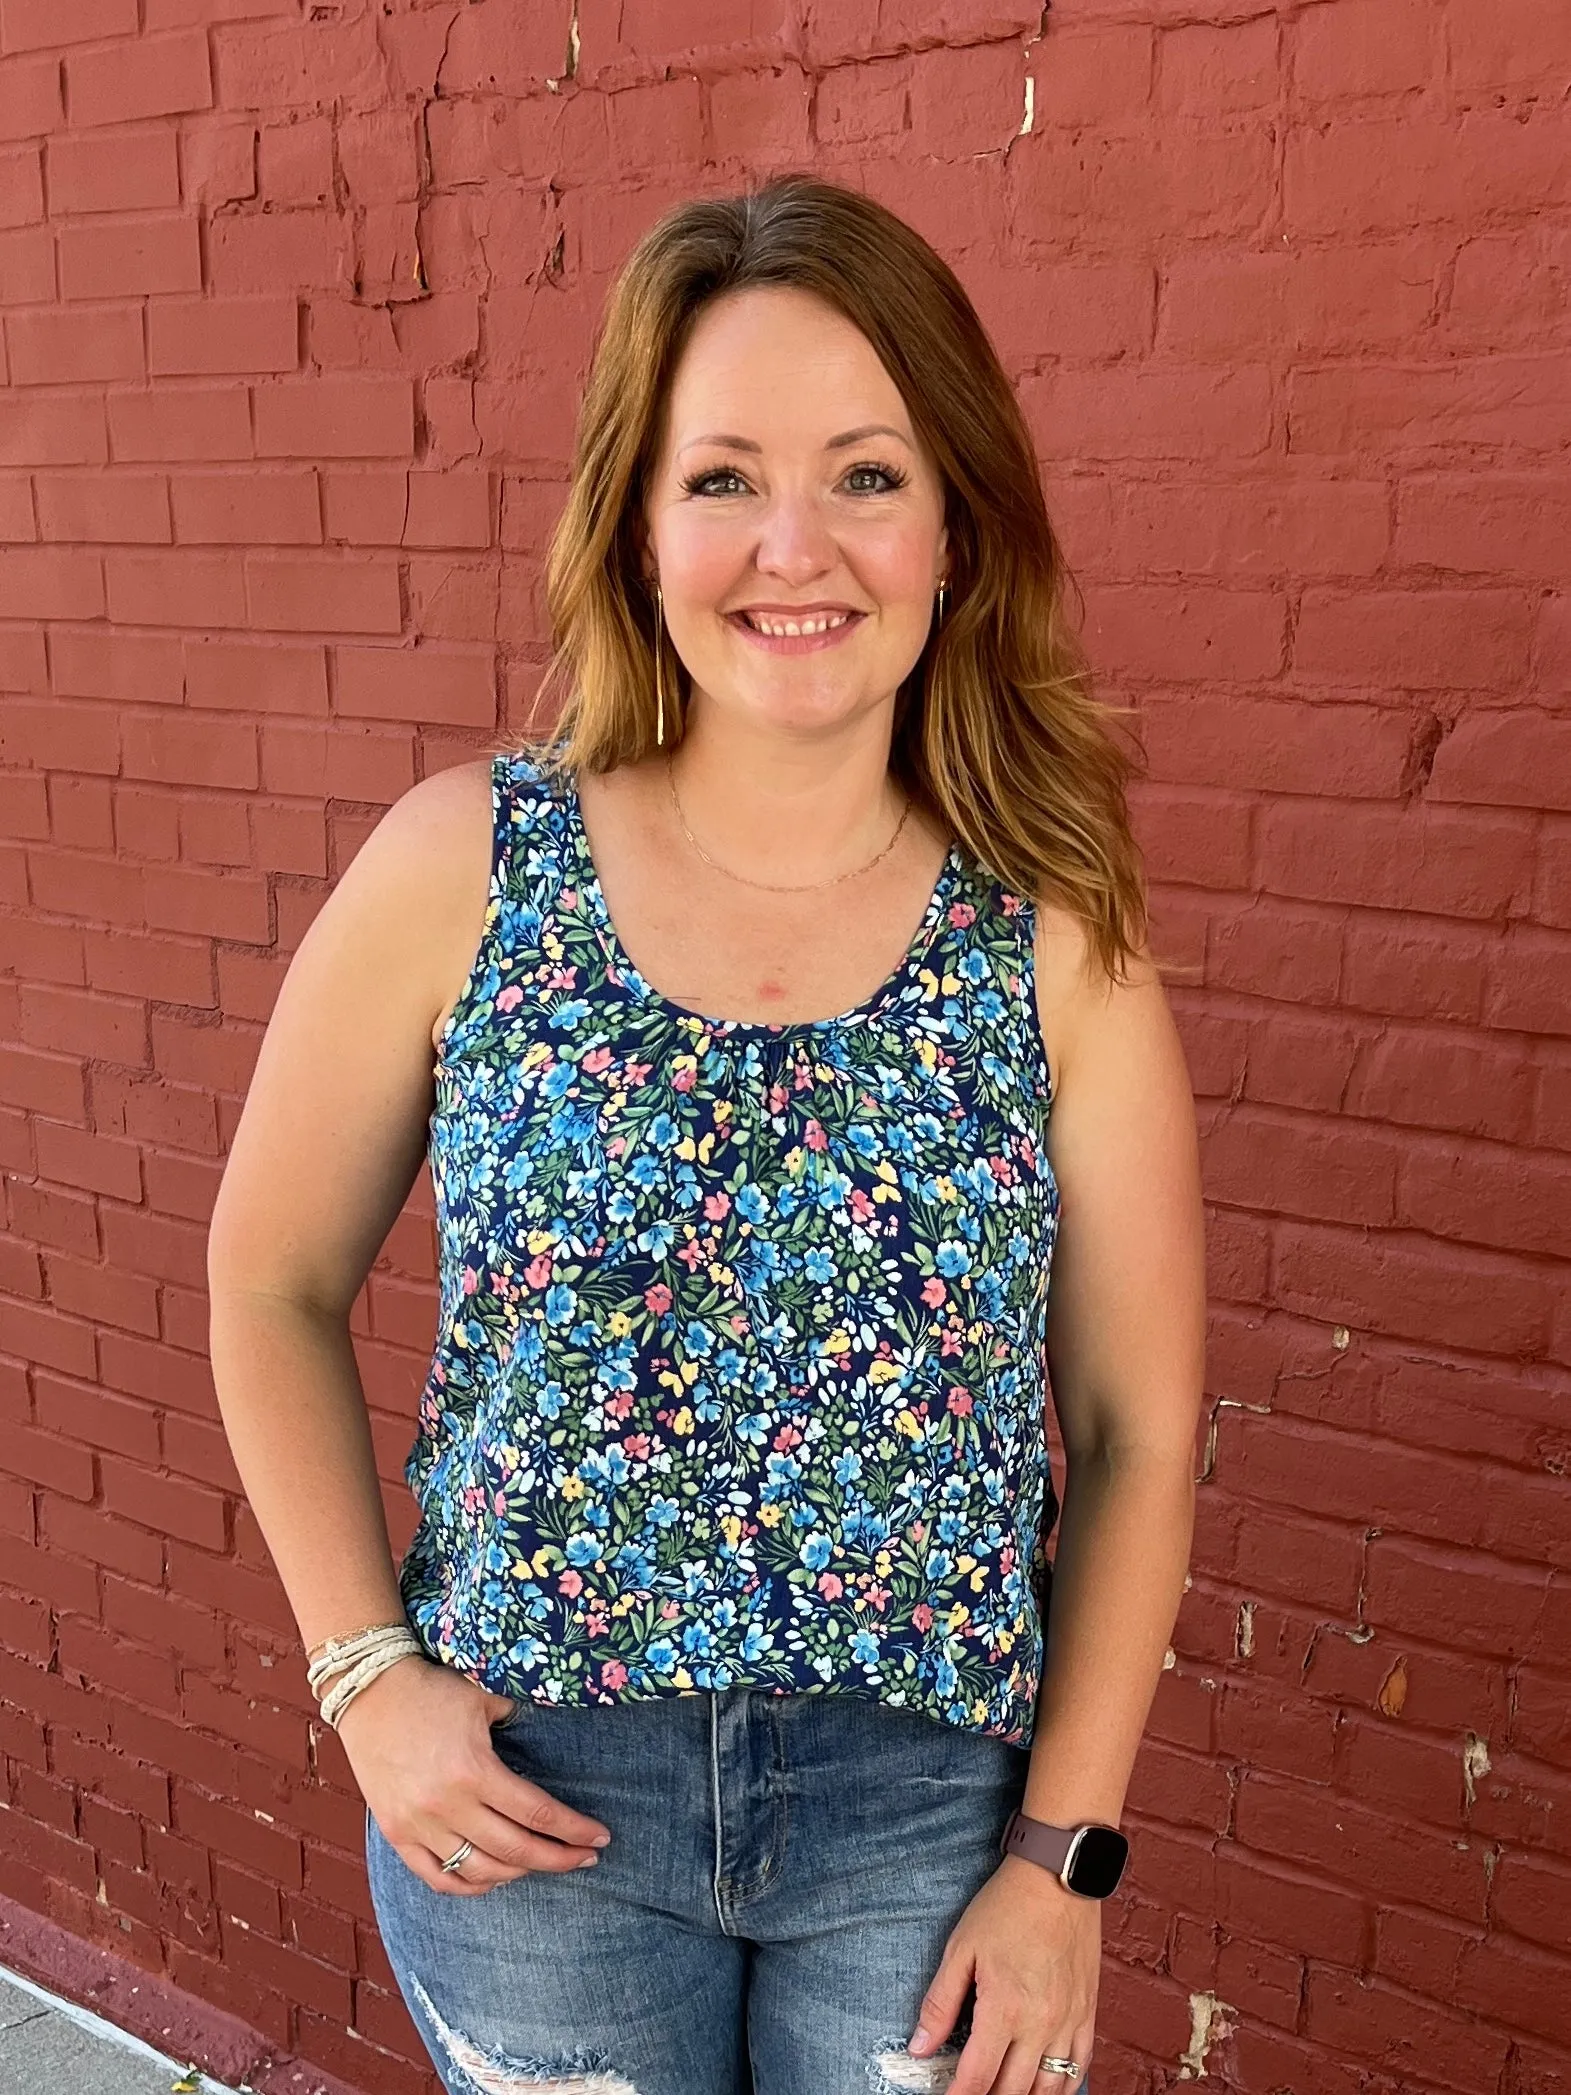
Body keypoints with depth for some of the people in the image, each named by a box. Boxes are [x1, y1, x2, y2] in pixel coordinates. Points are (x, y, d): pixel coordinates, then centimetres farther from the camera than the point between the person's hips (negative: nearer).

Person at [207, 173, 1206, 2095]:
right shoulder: (463, 869, -10)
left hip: (930, 1803, 0)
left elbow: (1136, 1430, -3)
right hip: (529, 1799, 0)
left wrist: (1066, 1850, -3)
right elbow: (273, 1284, 1)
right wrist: (367, 1673, -5)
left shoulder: (1057, 941, -9)